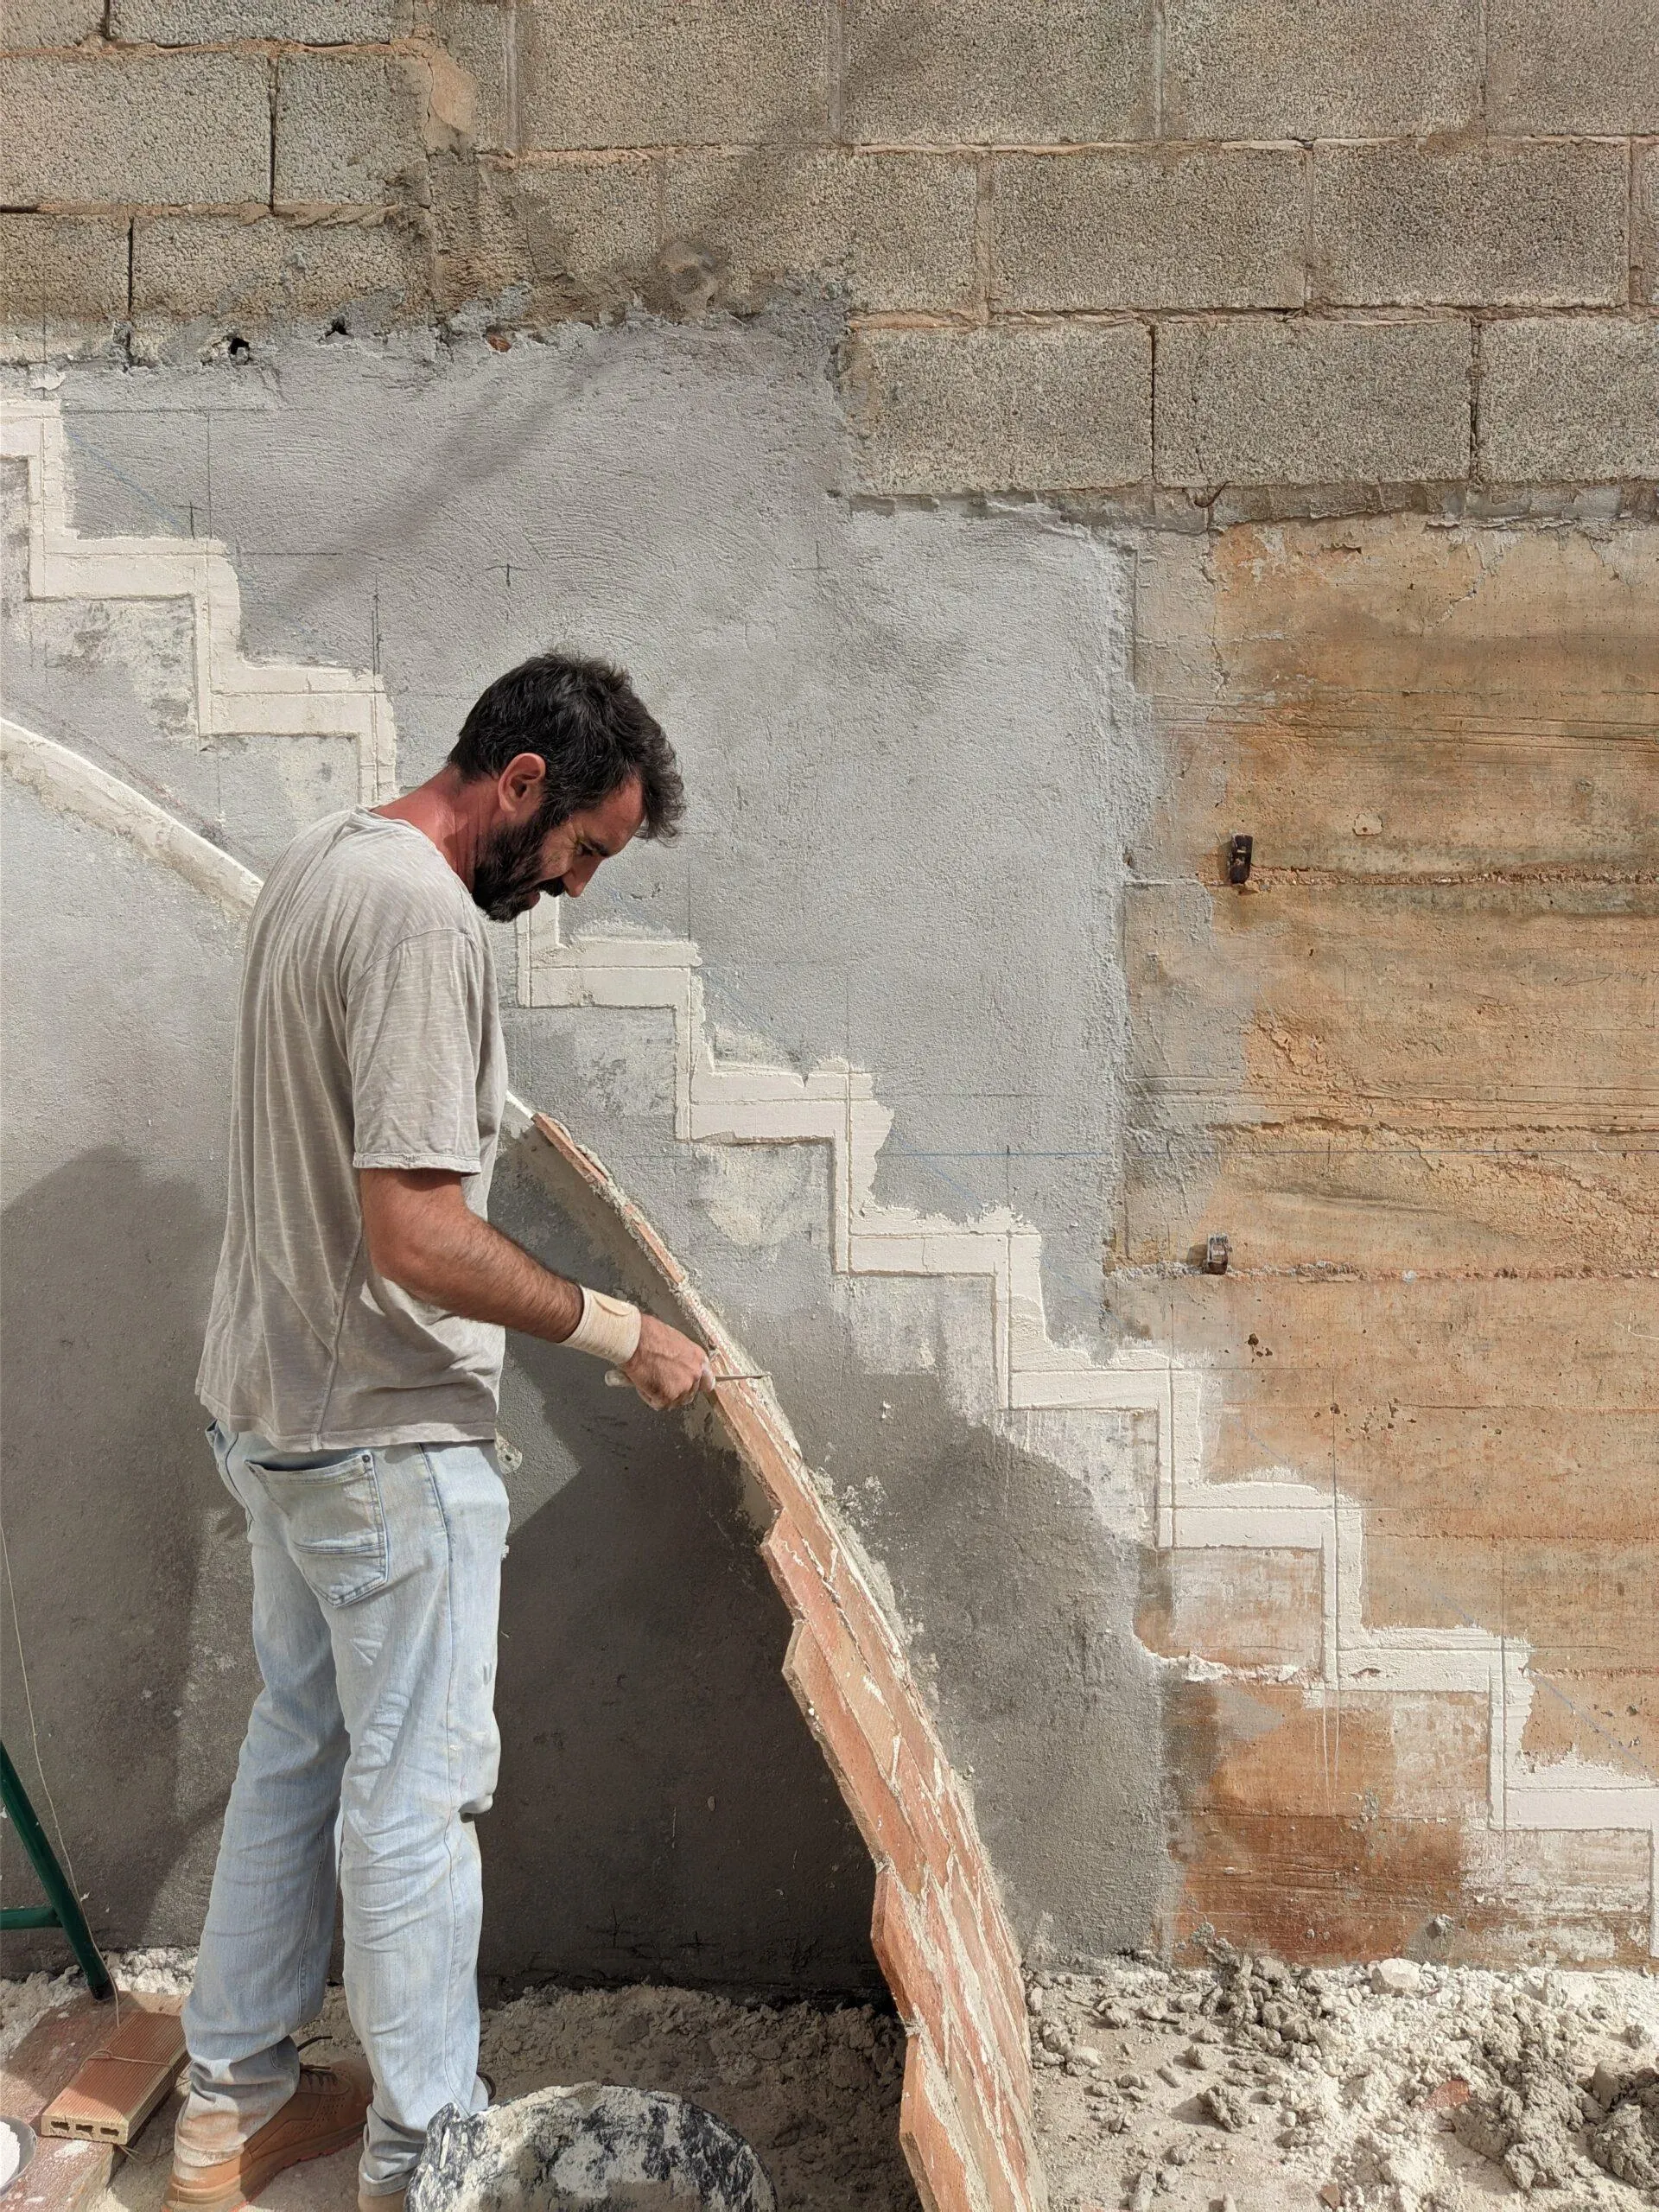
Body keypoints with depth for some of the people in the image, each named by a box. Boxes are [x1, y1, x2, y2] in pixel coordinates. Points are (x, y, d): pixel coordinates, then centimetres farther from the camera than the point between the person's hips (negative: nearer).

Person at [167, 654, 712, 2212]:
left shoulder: (319, 861, 8)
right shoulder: (425, 920, -23)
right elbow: (415, 1232, -28)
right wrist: (616, 1332, -18)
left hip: (270, 1409, 10)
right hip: (385, 1436, -10)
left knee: (297, 1744, 21)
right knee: (414, 1790, 6)